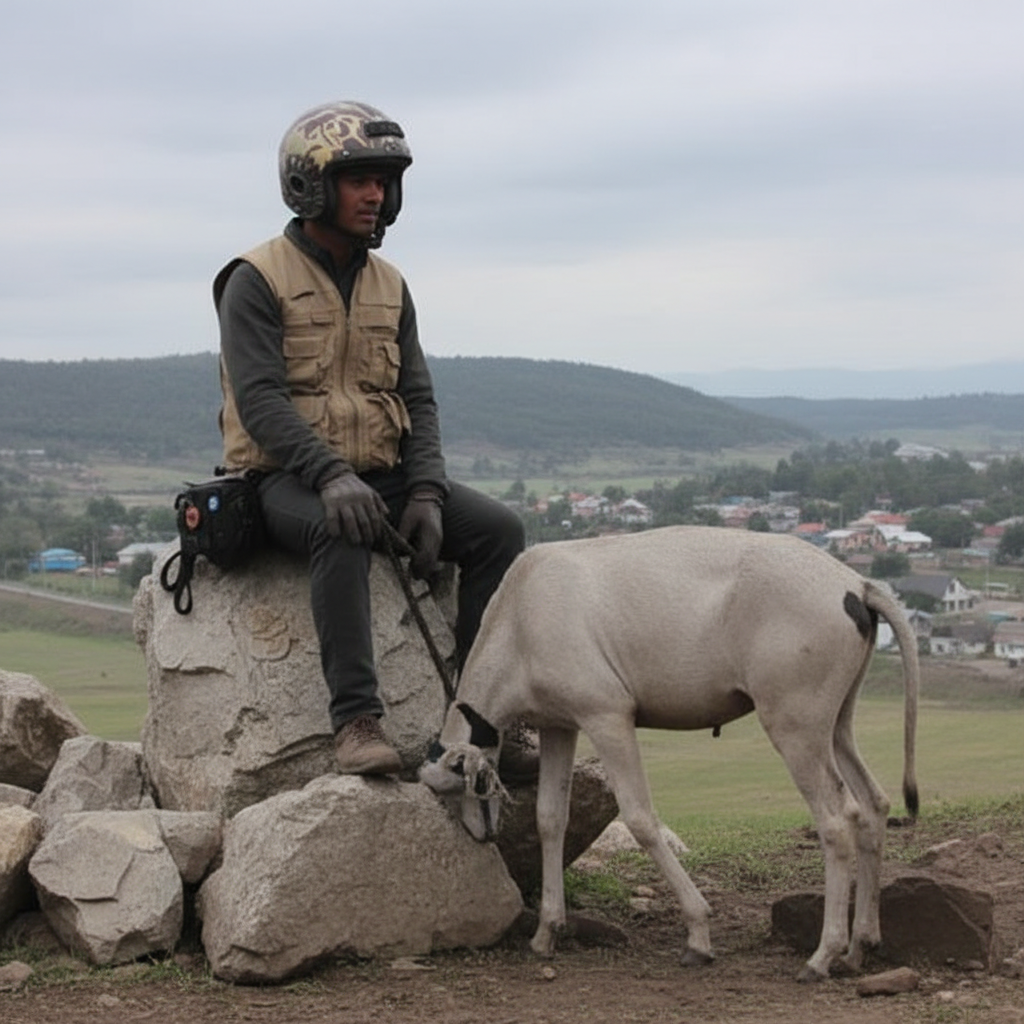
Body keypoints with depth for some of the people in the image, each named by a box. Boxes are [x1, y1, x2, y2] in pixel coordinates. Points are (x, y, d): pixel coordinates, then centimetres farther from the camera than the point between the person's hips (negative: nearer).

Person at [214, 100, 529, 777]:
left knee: (497, 528, -15)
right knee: (344, 532, -39)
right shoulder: (256, 282, -5)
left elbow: (418, 398, 10)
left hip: (380, 473, 6)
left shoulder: (389, 286, 15)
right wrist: (331, 476, -32)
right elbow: (259, 400, -17)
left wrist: (426, 493, -7)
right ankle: (357, 720, -41)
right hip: (286, 478, -6)